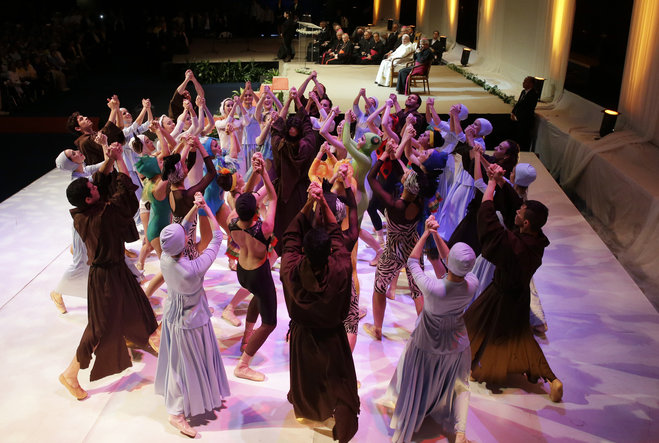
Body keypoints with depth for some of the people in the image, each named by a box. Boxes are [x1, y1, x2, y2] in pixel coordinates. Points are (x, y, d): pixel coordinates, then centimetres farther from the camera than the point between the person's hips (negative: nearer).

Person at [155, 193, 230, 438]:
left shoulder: (165, 258, -20)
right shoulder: (193, 269, -38)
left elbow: (183, 226, -6)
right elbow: (217, 238, -27)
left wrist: (195, 208, -18)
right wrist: (207, 208, -18)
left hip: (173, 315, 7)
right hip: (190, 322, -7)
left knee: (178, 359, 28)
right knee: (187, 363, 12)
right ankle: (177, 413, 27)